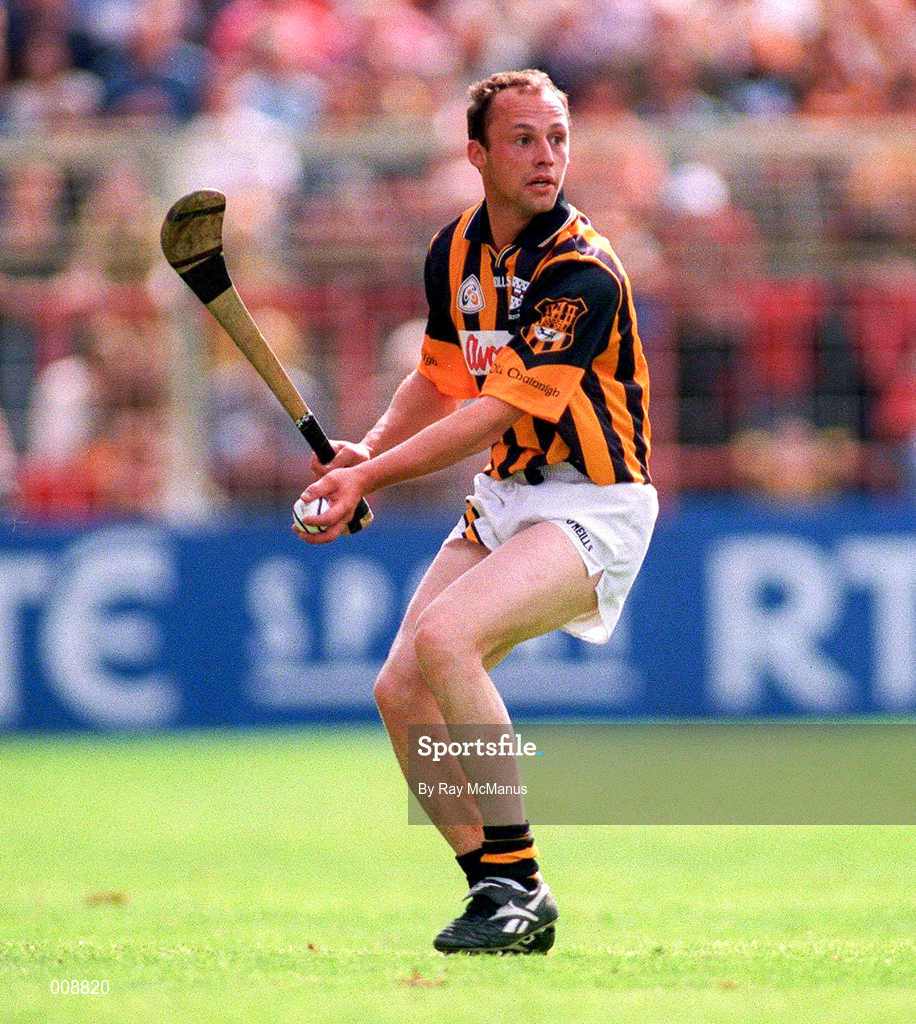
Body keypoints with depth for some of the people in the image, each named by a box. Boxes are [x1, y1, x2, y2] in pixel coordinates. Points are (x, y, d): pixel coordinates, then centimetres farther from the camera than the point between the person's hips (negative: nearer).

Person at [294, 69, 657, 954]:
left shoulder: (583, 273, -21)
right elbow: (440, 375, 19)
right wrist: (368, 454, 2)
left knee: (445, 639, -29)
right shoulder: (454, 251, 3)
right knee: (401, 691, -1)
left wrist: (370, 477, -28)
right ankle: (496, 890, 11)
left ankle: (521, 887, -22)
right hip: (502, 500, 8)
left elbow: (497, 415, -25)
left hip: (593, 506, -8)